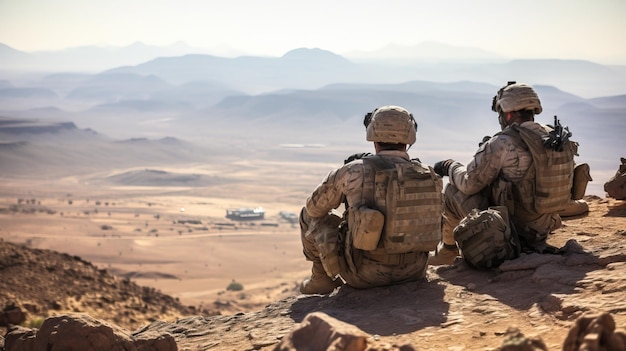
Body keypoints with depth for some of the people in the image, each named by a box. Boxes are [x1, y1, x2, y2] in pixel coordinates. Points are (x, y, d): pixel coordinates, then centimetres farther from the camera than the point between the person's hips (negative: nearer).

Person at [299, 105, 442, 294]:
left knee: (309, 214, 16)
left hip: (365, 273, -4)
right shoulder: (428, 175, -4)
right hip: (413, 272, 4)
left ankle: (322, 278, 22)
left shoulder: (354, 170, -13)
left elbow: (314, 207, 2)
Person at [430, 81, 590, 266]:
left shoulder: (502, 144, -21)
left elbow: (469, 184, -14)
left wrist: (450, 167, 7)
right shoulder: (559, 139, 0)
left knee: (453, 190, 8)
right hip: (542, 231, 7)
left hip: (507, 231, -7)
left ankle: (447, 251, 26)